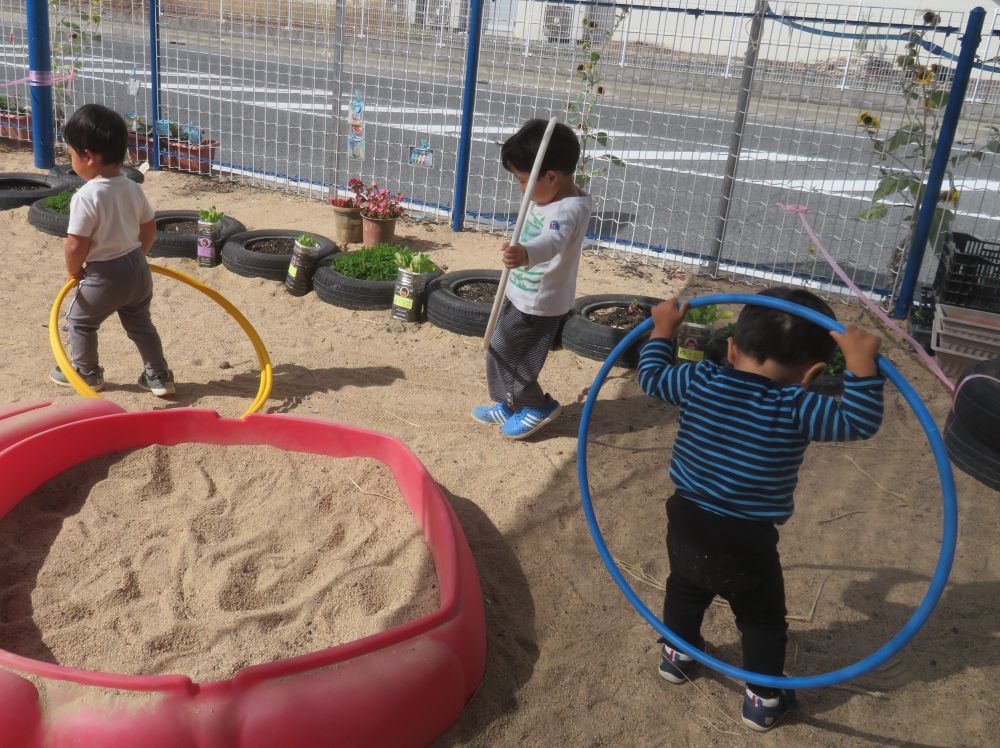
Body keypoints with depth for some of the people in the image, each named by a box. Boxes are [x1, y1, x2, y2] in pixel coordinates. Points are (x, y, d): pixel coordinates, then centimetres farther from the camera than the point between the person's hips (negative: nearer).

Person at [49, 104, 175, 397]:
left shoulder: (86, 197, -22)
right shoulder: (133, 188, 0)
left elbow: (77, 246, -21)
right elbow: (149, 228, 10)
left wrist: (73, 272, -3)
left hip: (105, 276, -6)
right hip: (138, 268, 7)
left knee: (79, 320, 18)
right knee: (139, 323, 22)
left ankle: (86, 372, 31)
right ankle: (158, 375, 23)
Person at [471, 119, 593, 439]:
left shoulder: (568, 210, -31)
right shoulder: (553, 197, 2)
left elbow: (552, 241, -53)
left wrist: (525, 254, -70)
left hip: (538, 307, -11)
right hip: (521, 296, 11)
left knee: (504, 356, 1)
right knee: (500, 352, 21)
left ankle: (537, 406, 20)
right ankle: (509, 404, 39)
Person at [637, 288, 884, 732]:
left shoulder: (699, 381, -9)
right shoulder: (794, 409, -20)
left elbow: (651, 377, 7)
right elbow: (859, 422, -22)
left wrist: (663, 329, 18)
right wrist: (860, 361, -24)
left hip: (687, 525, 4)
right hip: (747, 544, -4)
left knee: (684, 591, 32)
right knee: (762, 621, 21)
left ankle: (677, 655, 52)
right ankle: (763, 701, 34)